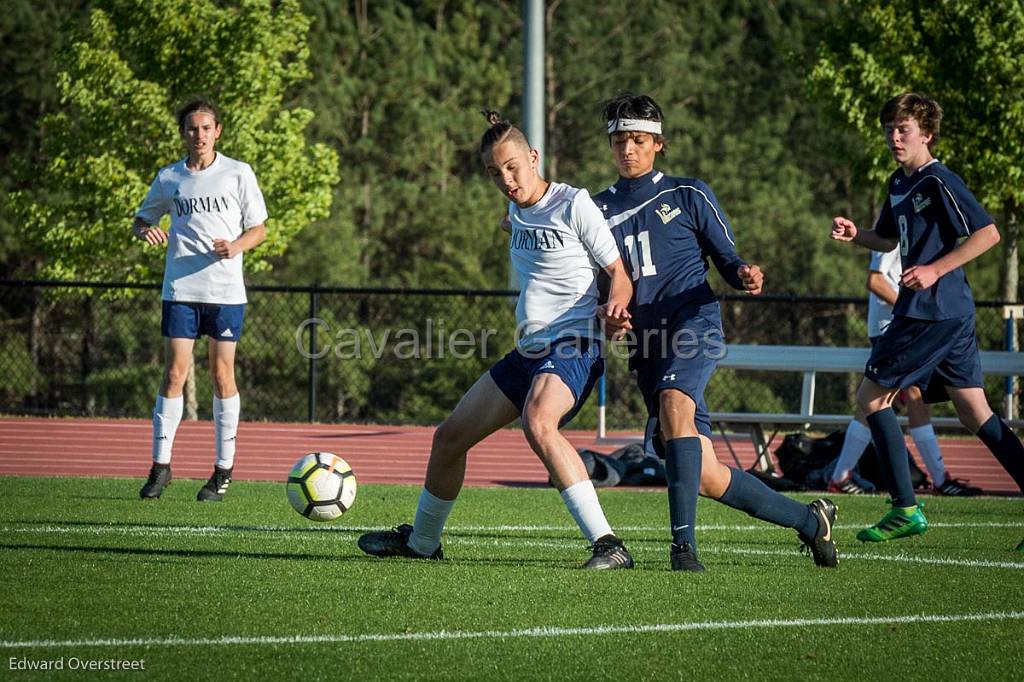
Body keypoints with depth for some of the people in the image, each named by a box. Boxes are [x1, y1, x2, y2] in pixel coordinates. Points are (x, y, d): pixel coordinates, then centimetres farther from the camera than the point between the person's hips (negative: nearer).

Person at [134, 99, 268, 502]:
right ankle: (160, 465, 2)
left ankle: (223, 471, 7)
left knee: (222, 375, 1)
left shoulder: (238, 174, 1)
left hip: (226, 291, -2)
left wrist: (237, 246, -16)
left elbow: (259, 229, 5)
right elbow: (141, 219, 18)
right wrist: (145, 231, -6)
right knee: (174, 373, -3)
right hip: (180, 288, 2)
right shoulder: (169, 178, 7)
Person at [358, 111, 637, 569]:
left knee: (537, 424, -37)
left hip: (572, 347, -9)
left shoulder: (573, 204, -9)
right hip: (527, 351, 9)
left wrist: (615, 305, -29)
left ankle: (607, 545, -40)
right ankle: (421, 541, 36)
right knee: (450, 437, 12)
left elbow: (619, 272, -11)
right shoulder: (516, 212, 15)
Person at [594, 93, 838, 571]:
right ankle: (809, 520, 18)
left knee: (674, 402, -37)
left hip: (694, 323, -4)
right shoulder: (600, 209, 17)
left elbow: (727, 259, 8)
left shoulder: (688, 195, 8)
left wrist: (745, 275, -16)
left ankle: (683, 542, -41)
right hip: (647, 344, 4)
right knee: (706, 478, -1)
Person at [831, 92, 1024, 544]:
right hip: (953, 313, 10)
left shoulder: (938, 182, -12)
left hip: (933, 311, -10)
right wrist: (854, 235, 11)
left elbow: (988, 233, -17)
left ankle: (906, 511, -3)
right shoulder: (899, 184, 17)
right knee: (974, 414, 6)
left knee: (870, 397, -3)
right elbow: (890, 240, 31)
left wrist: (935, 270, -20)